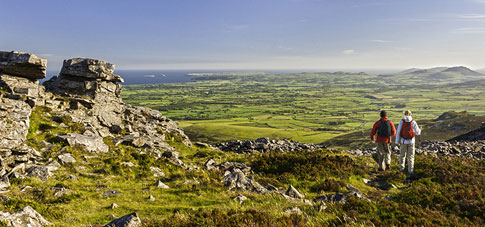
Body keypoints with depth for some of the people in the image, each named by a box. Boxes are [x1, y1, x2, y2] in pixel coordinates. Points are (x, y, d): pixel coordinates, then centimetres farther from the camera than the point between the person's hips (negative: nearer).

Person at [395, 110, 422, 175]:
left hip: (403, 141, 0)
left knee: (402, 155, 18)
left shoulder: (401, 122, -7)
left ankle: (401, 168, 24)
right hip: (411, 141, 0)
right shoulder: (413, 122, -6)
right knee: (410, 156, 9)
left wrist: (397, 142, 0)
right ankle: (410, 170, 6)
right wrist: (420, 129, 27)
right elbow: (417, 133, 3)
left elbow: (398, 132, -7)